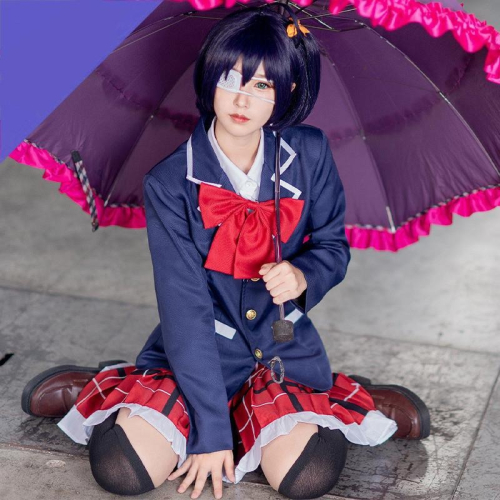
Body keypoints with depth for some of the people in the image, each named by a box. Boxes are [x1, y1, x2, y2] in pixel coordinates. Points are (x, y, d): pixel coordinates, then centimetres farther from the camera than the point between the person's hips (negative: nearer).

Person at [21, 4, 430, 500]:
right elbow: (186, 309, -18)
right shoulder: (169, 183, -16)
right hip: (200, 346, -1)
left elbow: (333, 244, 7)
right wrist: (211, 430, -20)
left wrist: (303, 274, -19)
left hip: (284, 342, 2)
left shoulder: (309, 154, -8)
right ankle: (108, 387, 11)